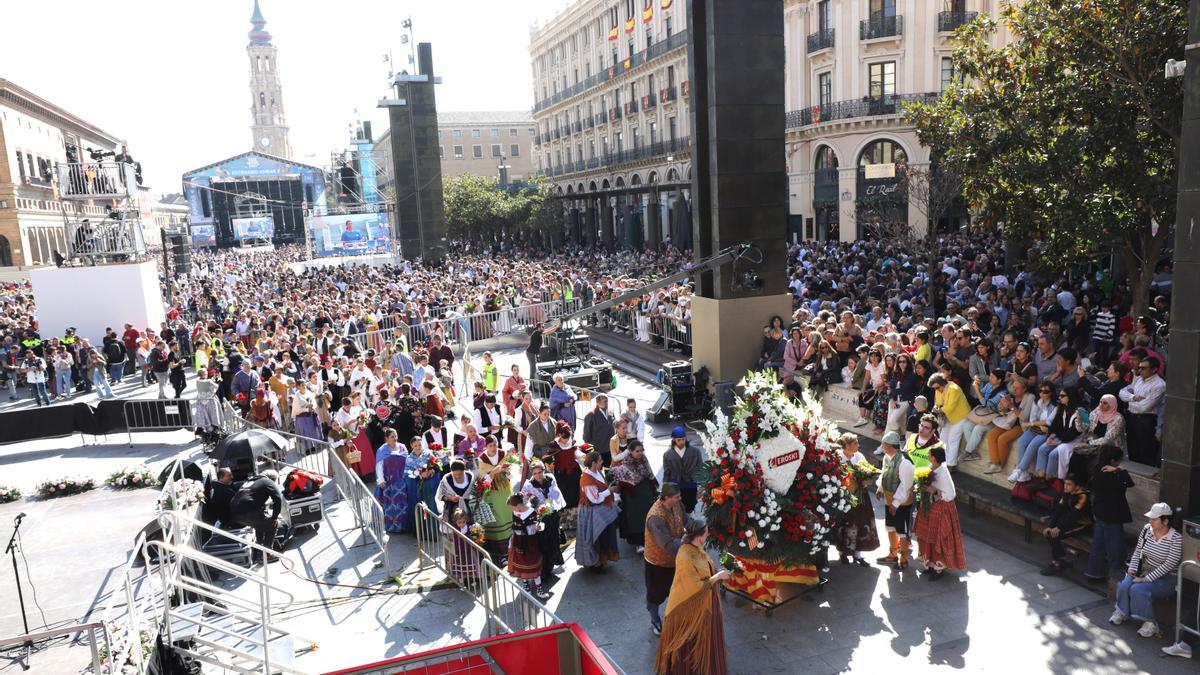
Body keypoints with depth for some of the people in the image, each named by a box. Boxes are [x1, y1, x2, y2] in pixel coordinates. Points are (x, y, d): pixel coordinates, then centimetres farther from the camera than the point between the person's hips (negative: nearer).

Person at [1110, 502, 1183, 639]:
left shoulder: (1176, 538, -17)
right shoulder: (1147, 529, 0)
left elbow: (1169, 565, -20)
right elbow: (1138, 551, 7)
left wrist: (1147, 579, -22)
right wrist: (1132, 570, -5)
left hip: (1166, 578, -5)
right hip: (1144, 571, 5)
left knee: (1137, 589, -29)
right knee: (1124, 585, -22)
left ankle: (1150, 623, -10)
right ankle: (1122, 612, 3)